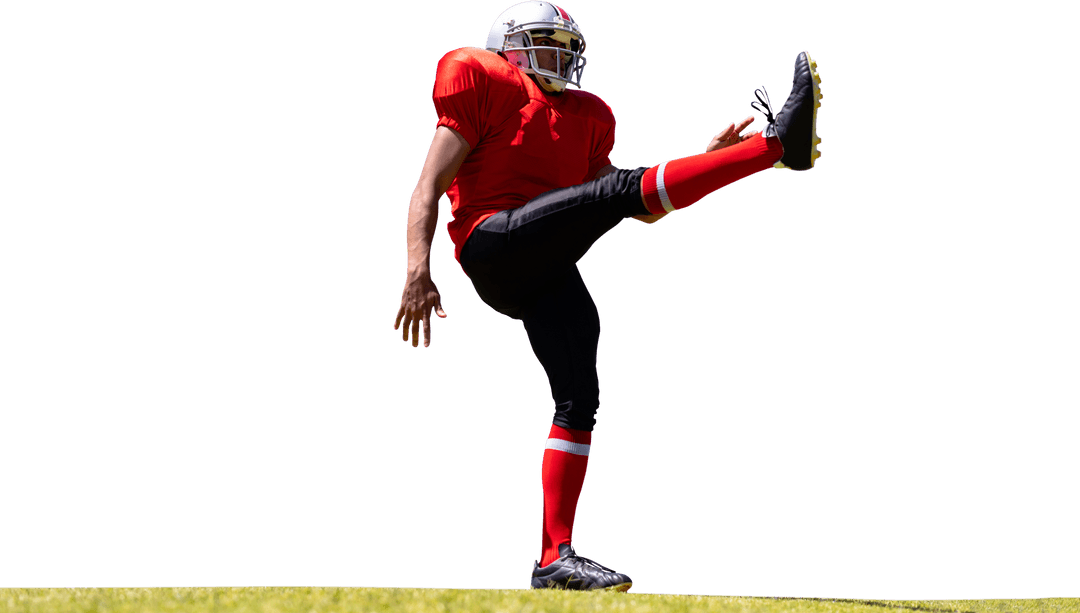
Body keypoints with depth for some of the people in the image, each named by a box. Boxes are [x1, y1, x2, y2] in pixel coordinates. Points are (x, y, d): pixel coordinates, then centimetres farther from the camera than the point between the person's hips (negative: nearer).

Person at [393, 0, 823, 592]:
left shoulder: (585, 119, 28)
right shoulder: (487, 88, 9)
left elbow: (646, 211, 26)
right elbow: (429, 188, 0)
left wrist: (704, 160, 13)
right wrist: (418, 268, -15)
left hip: (543, 277, 7)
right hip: (493, 244, -7)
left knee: (579, 401, -3)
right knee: (623, 188, -22)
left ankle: (555, 556, -3)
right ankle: (775, 142, -31)